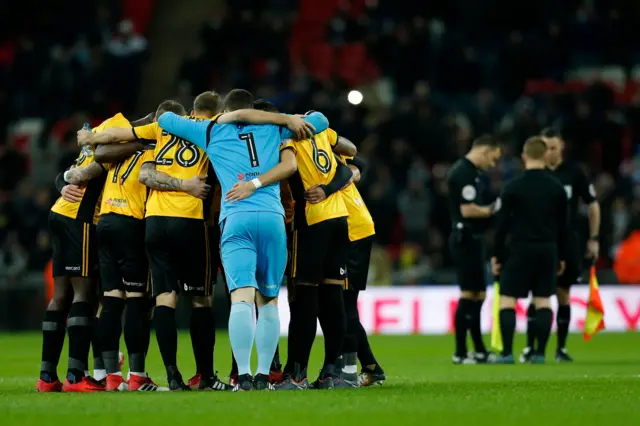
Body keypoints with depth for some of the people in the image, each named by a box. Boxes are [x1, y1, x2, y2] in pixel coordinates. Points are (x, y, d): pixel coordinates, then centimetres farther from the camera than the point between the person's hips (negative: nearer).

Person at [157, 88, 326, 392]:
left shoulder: (211, 133, 19)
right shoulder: (274, 129, 20)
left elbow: (165, 119, 29)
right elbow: (320, 121, 23)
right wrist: (291, 120, 33)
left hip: (236, 219, -1)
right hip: (272, 217, 1)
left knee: (242, 298, -13)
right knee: (268, 301, 11)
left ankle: (244, 376, -25)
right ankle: (264, 376, 5)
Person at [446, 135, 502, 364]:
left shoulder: (470, 172, 16)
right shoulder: (464, 173, -16)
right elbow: (467, 210, -21)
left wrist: (492, 207, 8)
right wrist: (493, 210, -8)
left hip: (472, 239, 11)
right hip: (466, 239, -11)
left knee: (477, 295, 14)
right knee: (469, 295, -7)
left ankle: (479, 351, 20)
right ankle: (460, 353, -4)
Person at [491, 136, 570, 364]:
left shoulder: (513, 187, -6)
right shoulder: (557, 187, 5)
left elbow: (503, 225, -5)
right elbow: (563, 226, 9)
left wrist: (497, 255, 3)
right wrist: (562, 257, 18)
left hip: (521, 249, -3)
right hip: (548, 249, 3)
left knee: (507, 299, 1)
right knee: (544, 300, 8)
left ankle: (507, 353, -7)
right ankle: (540, 353, 3)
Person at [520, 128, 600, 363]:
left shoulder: (574, 172, -1)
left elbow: (593, 205, 7)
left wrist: (593, 238, 3)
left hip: (568, 241, 0)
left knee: (563, 295, 4)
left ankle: (561, 348, 12)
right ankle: (530, 348, 0)